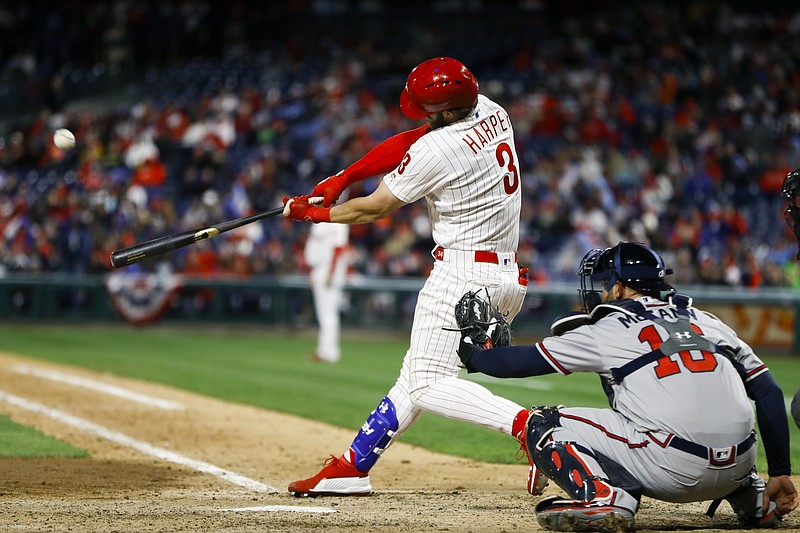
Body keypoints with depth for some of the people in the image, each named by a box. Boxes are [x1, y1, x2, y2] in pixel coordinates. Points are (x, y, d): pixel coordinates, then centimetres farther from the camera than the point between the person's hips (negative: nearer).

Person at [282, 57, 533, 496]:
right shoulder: (492, 113, 7)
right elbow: (410, 141, 18)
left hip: (462, 273, -10)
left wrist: (311, 212, 13)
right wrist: (343, 178, 16)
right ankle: (353, 466, 19)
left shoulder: (435, 150, -17)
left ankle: (524, 423, -29)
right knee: (415, 376, 14)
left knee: (426, 385, -11)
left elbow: (373, 209, -3)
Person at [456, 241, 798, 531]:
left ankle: (604, 497, -15)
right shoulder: (708, 323, 20)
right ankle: (753, 497, 21)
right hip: (737, 469, 6)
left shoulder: (608, 330, 9)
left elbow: (524, 362, 14)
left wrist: (471, 356, 33)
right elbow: (769, 393, 14)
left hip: (673, 472, -6)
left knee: (542, 426, 7)